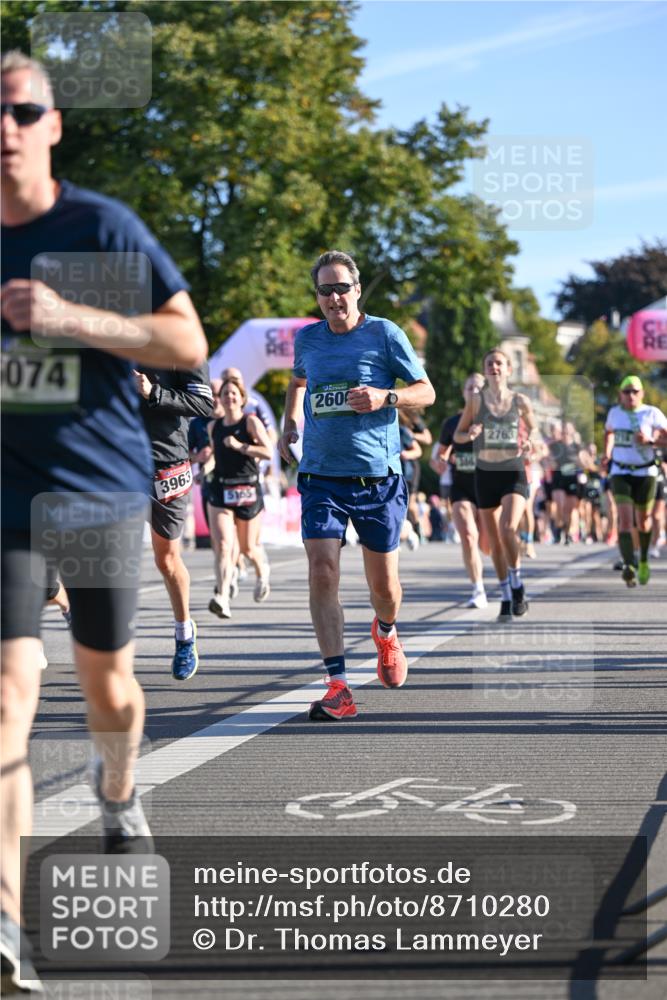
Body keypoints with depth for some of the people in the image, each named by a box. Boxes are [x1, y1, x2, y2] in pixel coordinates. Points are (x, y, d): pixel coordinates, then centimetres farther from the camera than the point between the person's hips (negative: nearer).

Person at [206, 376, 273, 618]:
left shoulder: (251, 422, -5)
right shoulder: (213, 427, 9)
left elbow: (268, 452, -17)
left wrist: (239, 446, -22)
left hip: (247, 491, -2)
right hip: (220, 491, 2)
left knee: (248, 547, 12)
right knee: (222, 545, -16)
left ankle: (262, 572, 47)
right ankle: (222, 598, -26)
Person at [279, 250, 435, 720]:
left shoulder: (385, 334, -3)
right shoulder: (307, 339, 8)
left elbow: (427, 391, -1)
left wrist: (385, 397, -19)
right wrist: (290, 422, 16)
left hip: (378, 477, -2)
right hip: (321, 479, 2)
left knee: (384, 583, 8)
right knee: (323, 573, -15)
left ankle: (386, 633, 45)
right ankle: (338, 687, -14)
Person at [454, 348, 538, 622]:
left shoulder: (520, 401, 0)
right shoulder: (476, 399, 0)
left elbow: (532, 428, 17)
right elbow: (457, 435, 5)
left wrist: (529, 443, -5)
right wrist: (469, 434, -17)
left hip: (514, 472, -2)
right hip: (485, 474, 2)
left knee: (508, 528, -23)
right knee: (494, 540, 6)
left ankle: (517, 585, -3)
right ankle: (506, 598, 19)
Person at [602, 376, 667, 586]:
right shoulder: (614, 412, 5)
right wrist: (607, 453, 11)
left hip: (645, 472, -1)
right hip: (620, 472, 1)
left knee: (643, 520, 11)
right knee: (625, 518, -16)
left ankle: (643, 562, 36)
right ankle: (628, 566, -26)